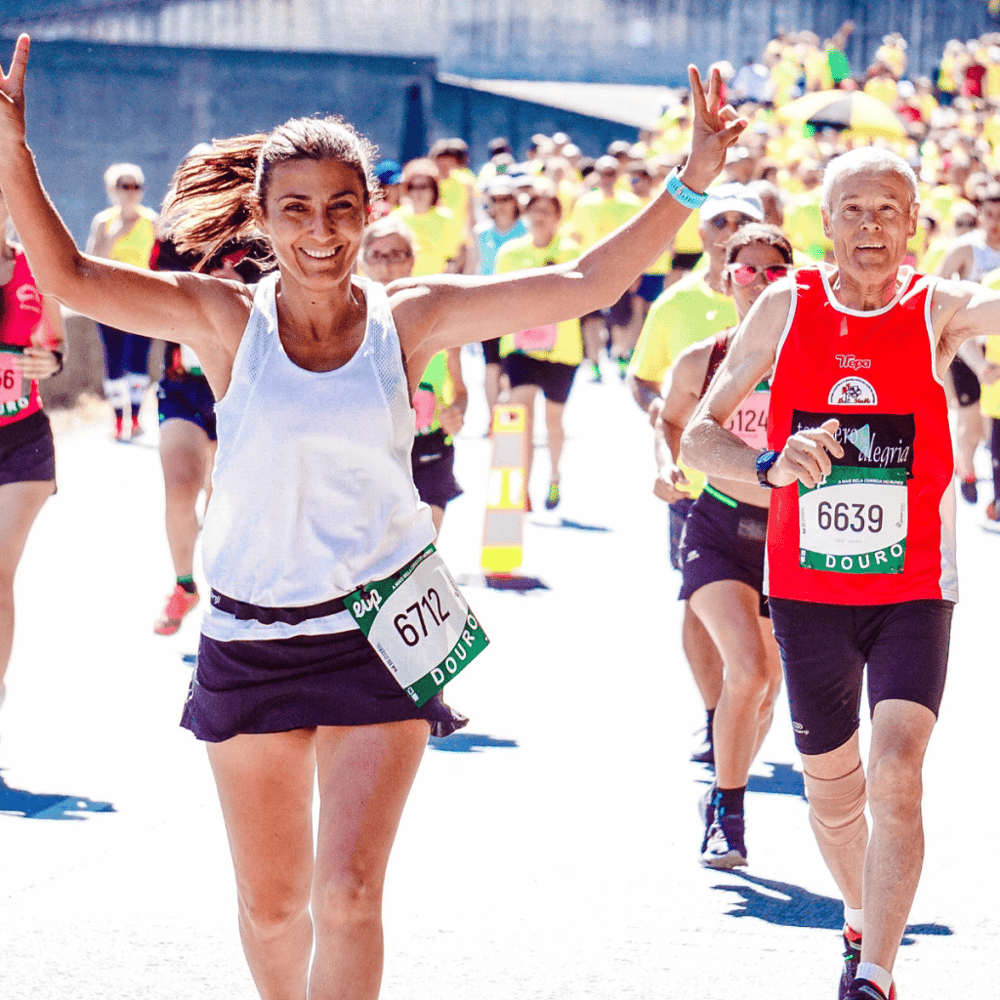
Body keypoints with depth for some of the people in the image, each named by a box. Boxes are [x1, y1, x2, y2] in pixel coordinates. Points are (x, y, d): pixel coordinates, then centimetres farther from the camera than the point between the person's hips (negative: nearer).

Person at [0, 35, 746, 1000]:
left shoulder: (407, 318, -3)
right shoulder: (227, 320, -4)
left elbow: (583, 285, -4)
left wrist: (690, 181, -11)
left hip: (376, 633, -1)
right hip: (250, 638, 1)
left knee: (348, 895, -11)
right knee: (271, 906, 13)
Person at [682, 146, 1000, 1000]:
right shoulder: (786, 309, -2)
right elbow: (699, 433, 0)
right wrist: (770, 467, -19)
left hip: (912, 591, -2)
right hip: (806, 587, 2)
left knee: (896, 775, -18)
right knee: (830, 786, 15)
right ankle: (861, 920, 42)